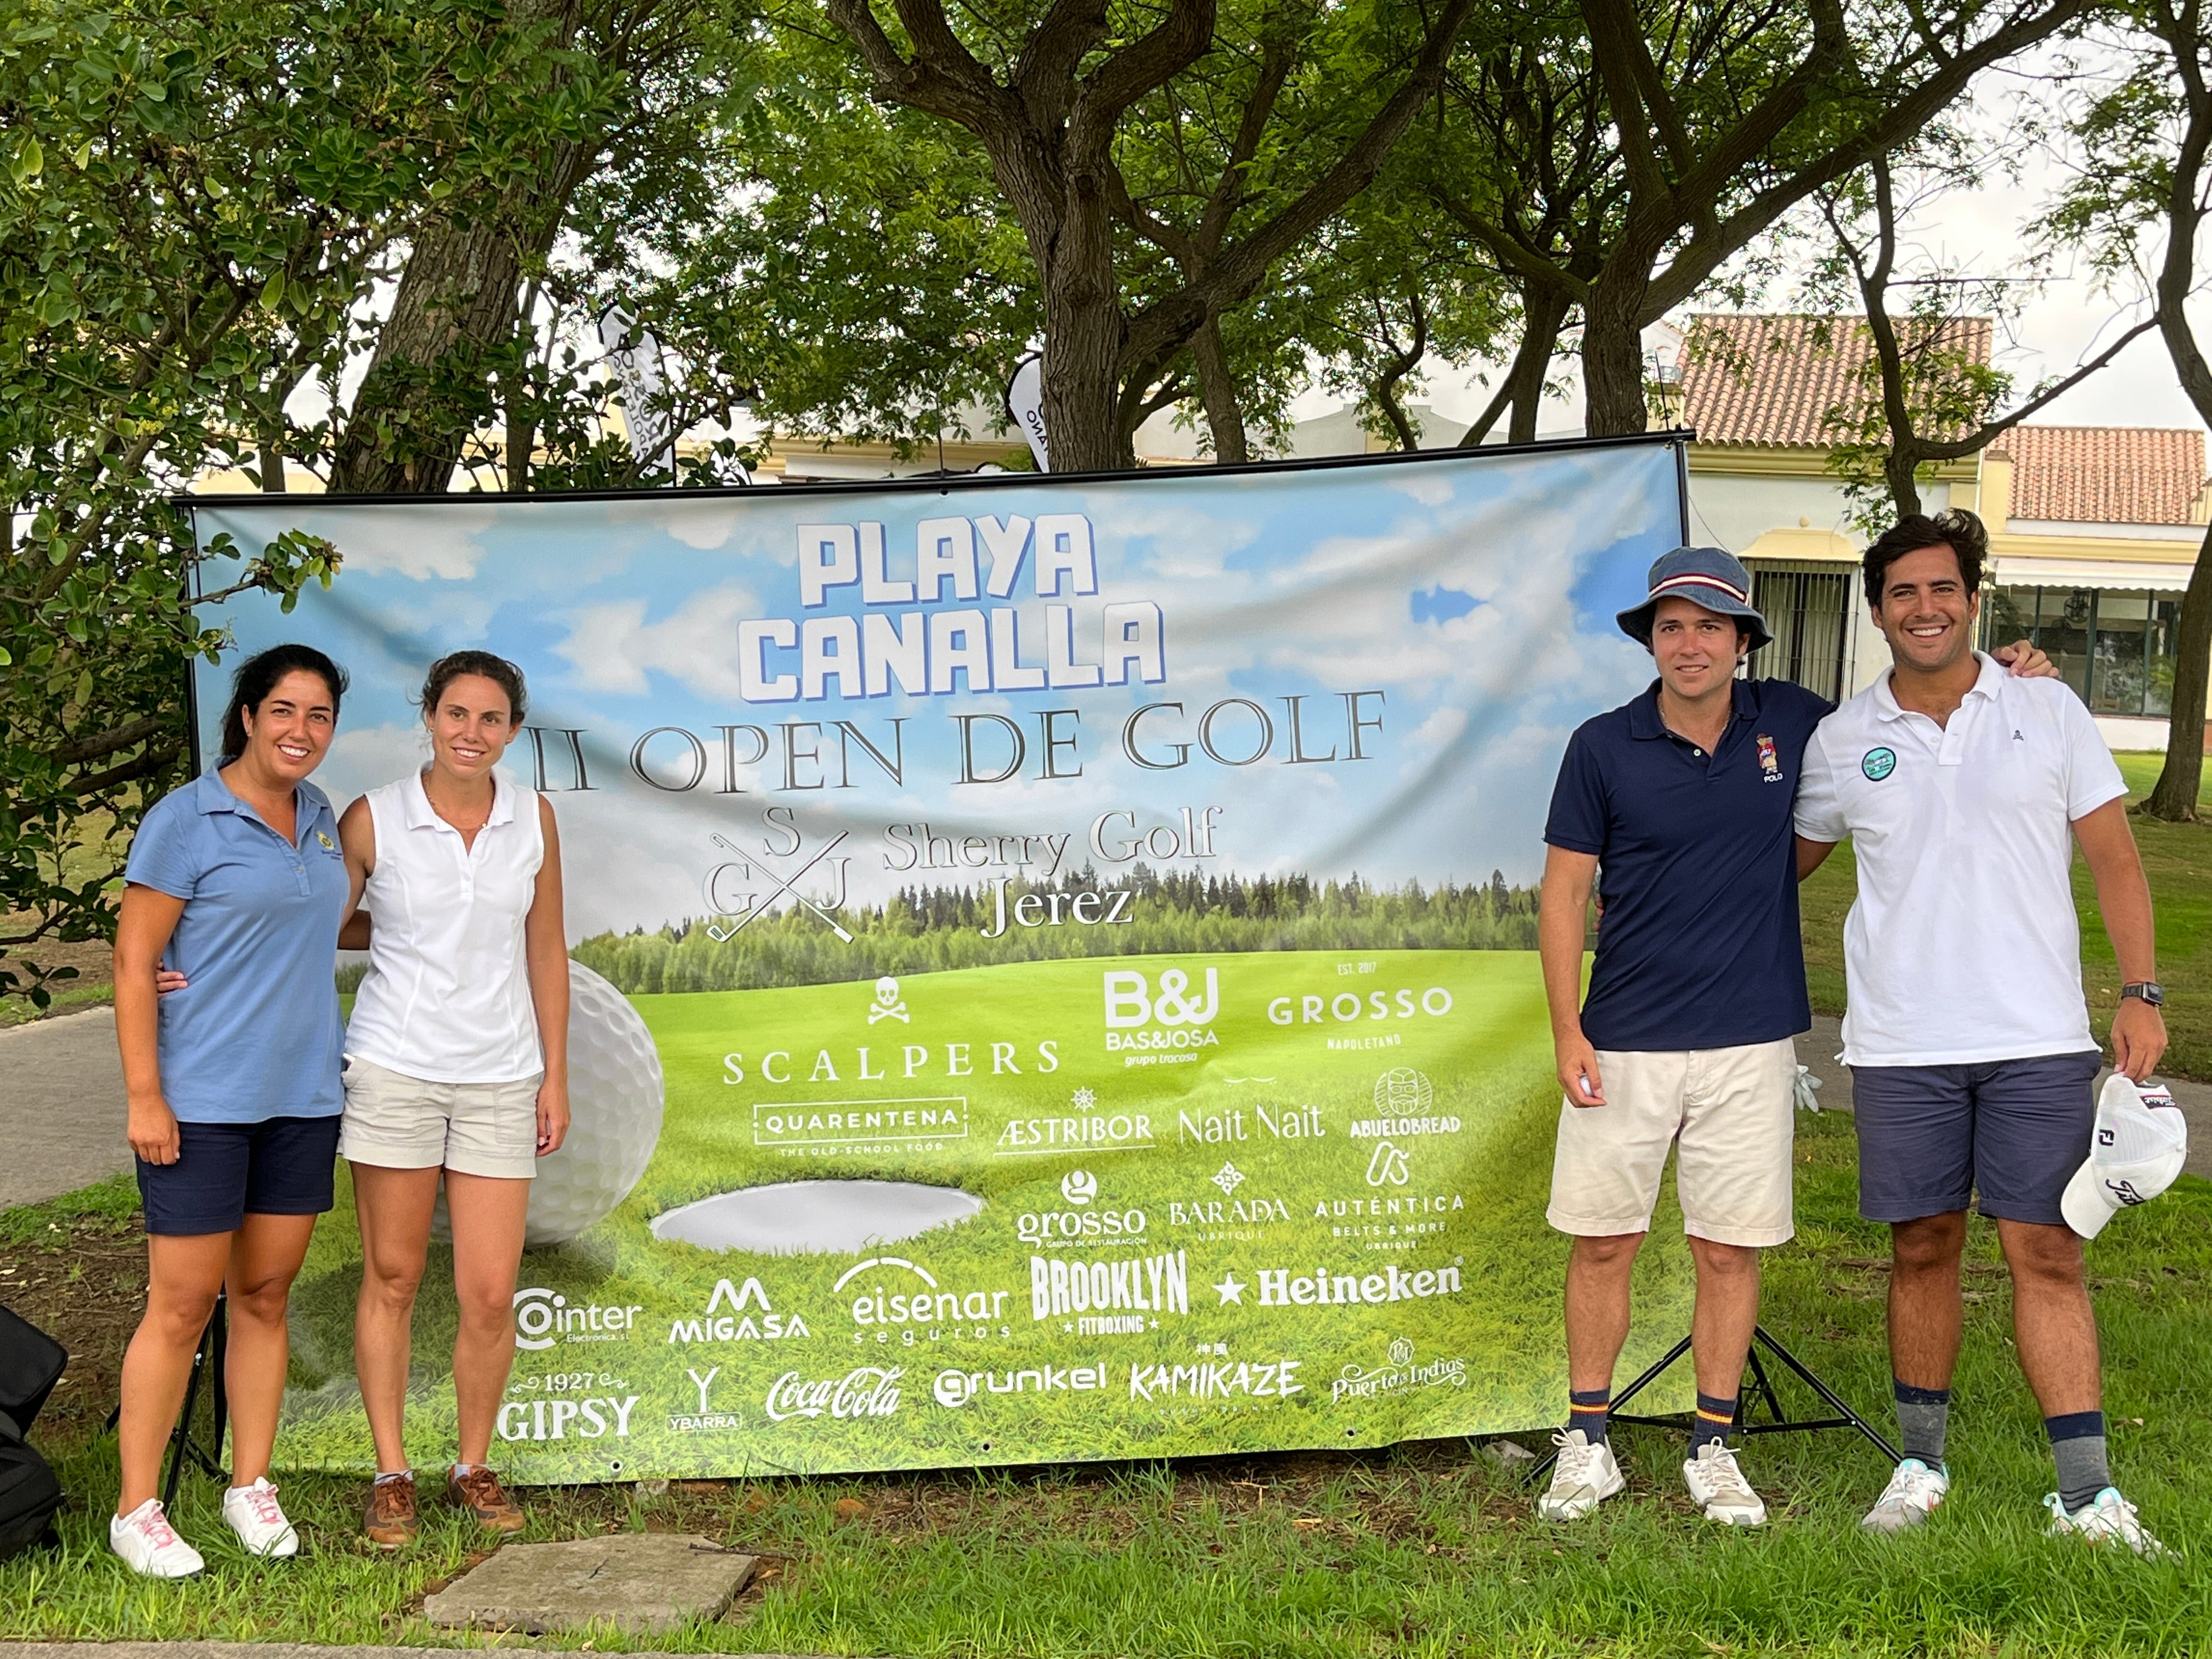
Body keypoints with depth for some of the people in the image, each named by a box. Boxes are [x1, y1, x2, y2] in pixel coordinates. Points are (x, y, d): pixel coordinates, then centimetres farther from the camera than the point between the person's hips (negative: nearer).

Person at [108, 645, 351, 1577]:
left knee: (265, 1296, 12)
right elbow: (133, 964, -10)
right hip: (203, 1104, -6)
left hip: (302, 1098, 6)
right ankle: (136, 1510, 8)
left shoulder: (321, 818, 10)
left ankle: (250, 1486, 22)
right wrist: (144, 1095, -15)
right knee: (182, 1306, -2)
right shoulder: (186, 820, -9)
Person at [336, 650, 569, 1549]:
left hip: (499, 1078, 2)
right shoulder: (372, 819, -6)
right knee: (391, 1279, 6)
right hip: (395, 1069, -2)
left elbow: (546, 949, 8)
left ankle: (473, 1468, 20)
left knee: (490, 1295, 0)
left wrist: (555, 1076, 8)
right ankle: (391, 1474, 20)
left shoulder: (533, 817, 1)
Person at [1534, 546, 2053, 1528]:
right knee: (1602, 1244, 4)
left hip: (1750, 1045, 1)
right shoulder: (1604, 747, -4)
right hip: (1623, 1043, -1)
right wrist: (1567, 1031, -6)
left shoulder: (1792, 725, 1)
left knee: (1731, 1252, 6)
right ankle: (1586, 1444, 18)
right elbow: (1564, 893, 0)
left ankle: (1714, 1448, 21)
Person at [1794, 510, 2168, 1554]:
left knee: (2046, 1250, -2)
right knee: (1923, 1248, 8)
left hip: (2037, 1037, -1)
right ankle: (1920, 1462, 22)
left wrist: (2141, 992, -4)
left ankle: (2087, 1491, 1)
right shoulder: (1841, 741, 5)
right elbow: (1787, 861, 19)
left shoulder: (2048, 712, 3)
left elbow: (2114, 858, 4)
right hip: (1900, 1041, 1)